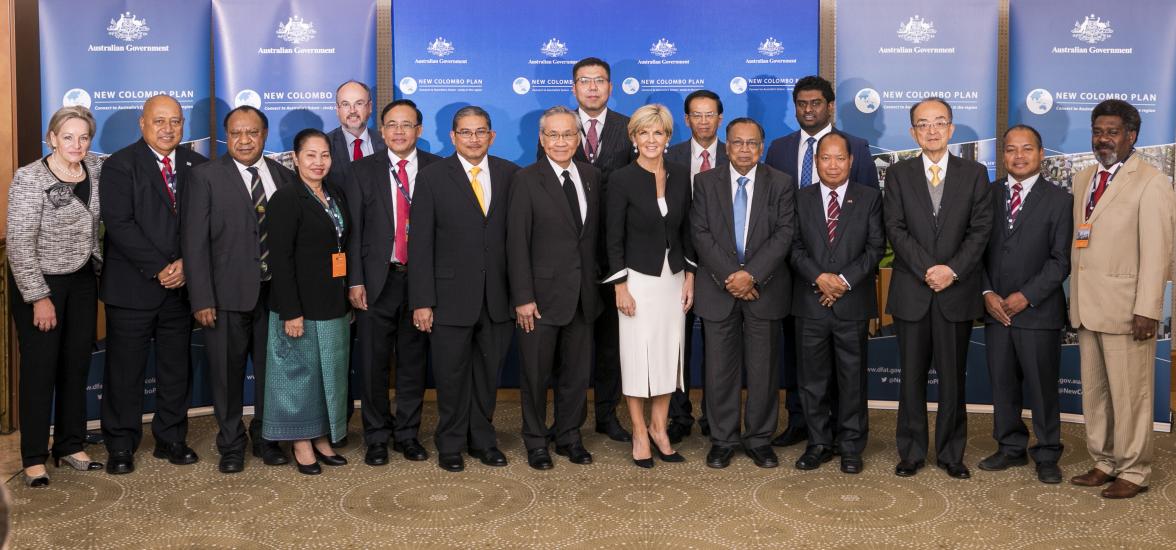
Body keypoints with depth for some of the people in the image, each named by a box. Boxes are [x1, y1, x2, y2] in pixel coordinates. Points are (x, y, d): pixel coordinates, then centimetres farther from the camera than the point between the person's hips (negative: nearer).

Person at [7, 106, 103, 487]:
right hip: (38, 283, -5)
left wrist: (98, 264, 10)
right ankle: (34, 458, 11)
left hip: (82, 281, 5)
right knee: (39, 369, 1)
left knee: (76, 365, 10)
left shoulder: (95, 169, 0)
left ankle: (70, 446, 22)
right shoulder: (29, 179, -16)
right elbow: (19, 243, -17)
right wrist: (39, 297, -17)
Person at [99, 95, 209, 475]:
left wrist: (186, 263, -11)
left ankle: (171, 439, 25)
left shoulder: (197, 166, 7)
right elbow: (119, 224, -13)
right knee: (125, 371, 4)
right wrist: (159, 269, -16)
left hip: (181, 284, 4)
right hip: (132, 286, -4)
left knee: (176, 368, 12)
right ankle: (120, 446, 17)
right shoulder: (120, 165, -4)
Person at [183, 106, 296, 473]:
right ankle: (231, 445, 23)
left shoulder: (285, 176, 7)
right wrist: (201, 299, -12)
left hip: (276, 291, 3)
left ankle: (265, 438, 29)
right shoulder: (206, 177, -2)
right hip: (228, 293, -2)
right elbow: (194, 241, -6)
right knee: (228, 373, 7)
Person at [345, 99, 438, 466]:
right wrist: (355, 280, -5)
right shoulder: (363, 170, 5)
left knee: (414, 361, 8)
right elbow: (354, 230, 2)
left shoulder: (437, 169, 4)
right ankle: (376, 438, 18)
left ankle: (407, 434, 22)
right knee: (373, 363, 4)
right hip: (377, 280, 0)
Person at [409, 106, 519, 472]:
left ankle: (482, 439, 29)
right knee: (451, 375, 8)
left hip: (497, 296, 2)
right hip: (452, 295, -2)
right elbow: (421, 244, -4)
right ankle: (450, 445, 24)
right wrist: (422, 301, -9)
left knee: (488, 373, 12)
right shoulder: (432, 178, -1)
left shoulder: (510, 174, 4)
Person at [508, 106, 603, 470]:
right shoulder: (526, 180, -7)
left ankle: (570, 437, 28)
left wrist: (597, 281, 5)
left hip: (583, 294, 4)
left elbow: (596, 234, 10)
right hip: (542, 294, -4)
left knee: (577, 372, 12)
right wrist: (523, 297, -14)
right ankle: (536, 441, 23)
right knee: (537, 374, 7)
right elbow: (517, 244, -10)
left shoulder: (591, 177, 7)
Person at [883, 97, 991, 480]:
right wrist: (927, 270, -15)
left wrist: (953, 269, -14)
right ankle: (911, 452, 16)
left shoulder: (974, 173, 7)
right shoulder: (898, 174, 6)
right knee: (912, 376, 6)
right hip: (911, 291, 0)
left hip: (958, 291, 0)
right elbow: (896, 229, -4)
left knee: (953, 376, 7)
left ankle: (951, 454, 18)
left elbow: (981, 229, -1)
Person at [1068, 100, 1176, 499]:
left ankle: (1133, 472, 13)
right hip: (1087, 307, 7)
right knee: (1093, 391, 13)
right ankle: (1104, 463, 24)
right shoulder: (1083, 179, 14)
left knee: (1129, 393, 1)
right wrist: (1075, 301, 10)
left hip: (1125, 308, -7)